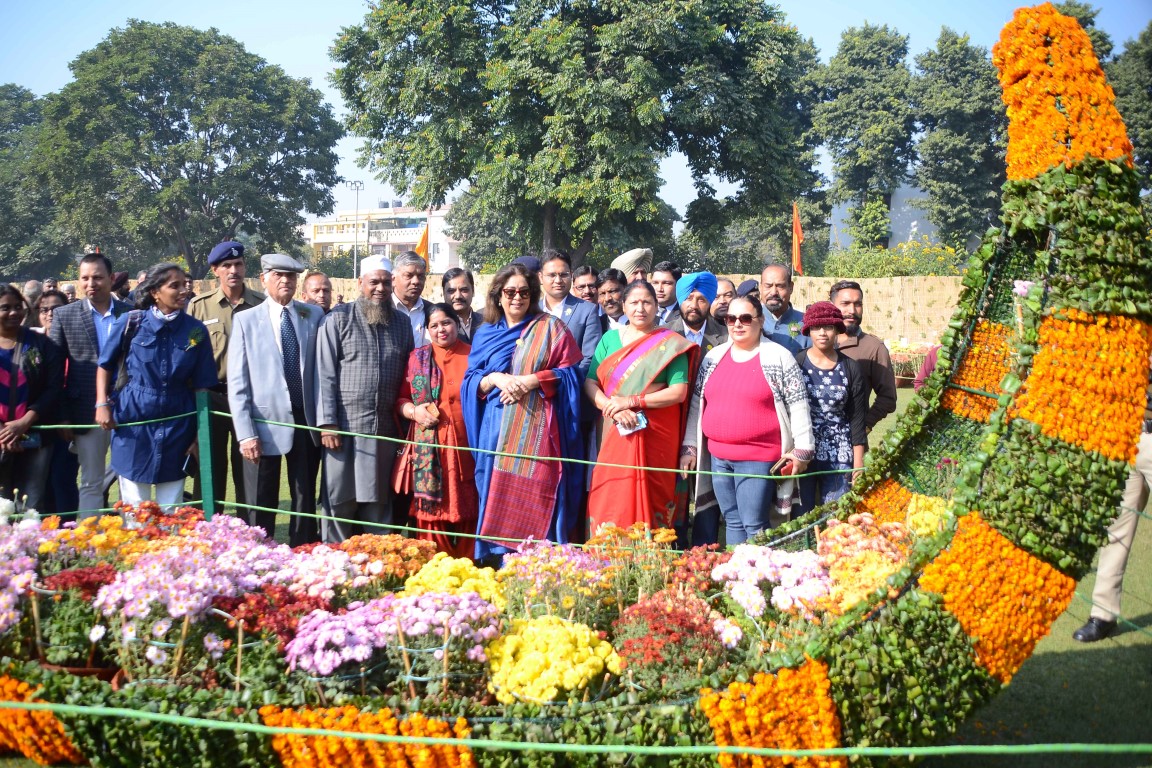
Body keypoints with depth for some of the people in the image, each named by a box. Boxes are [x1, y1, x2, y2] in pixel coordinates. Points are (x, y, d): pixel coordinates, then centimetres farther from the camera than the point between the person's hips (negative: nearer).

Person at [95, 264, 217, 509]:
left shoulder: (196, 331, 0)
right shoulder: (131, 322, -4)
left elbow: (201, 386, 2)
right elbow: (105, 365, 9)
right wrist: (102, 404, -2)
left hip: (176, 425, 1)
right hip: (132, 421, -1)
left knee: (171, 509, 6)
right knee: (134, 507, 4)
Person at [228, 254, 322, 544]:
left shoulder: (314, 316, 4)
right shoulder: (246, 320, -1)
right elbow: (237, 383, -4)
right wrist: (246, 434, -11)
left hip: (307, 421, 2)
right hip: (266, 423, -2)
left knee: (306, 502, 10)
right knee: (261, 507, 6)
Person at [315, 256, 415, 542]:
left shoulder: (402, 323, 11)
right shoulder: (338, 319, -1)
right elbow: (325, 374, -5)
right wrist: (327, 422, -11)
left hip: (386, 430, 3)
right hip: (345, 427, -3)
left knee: (378, 502, 8)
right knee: (340, 499, 2)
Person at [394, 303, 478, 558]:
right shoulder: (417, 357, 12)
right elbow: (401, 399, 13)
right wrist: (413, 411, -6)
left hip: (465, 446, -1)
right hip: (428, 449, 1)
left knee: (465, 510, 0)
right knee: (431, 508, 0)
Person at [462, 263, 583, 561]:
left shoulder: (550, 328, 6)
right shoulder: (486, 334, 16)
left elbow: (570, 375, 1)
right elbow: (470, 381, 13)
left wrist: (533, 381, -13)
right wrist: (495, 378, -8)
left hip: (537, 428, -3)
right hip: (497, 430, 4)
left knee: (537, 498, -9)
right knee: (498, 498, 0)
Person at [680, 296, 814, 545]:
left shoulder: (778, 357, -4)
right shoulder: (714, 357, 10)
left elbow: (798, 406, -3)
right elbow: (697, 404, 14)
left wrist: (802, 450, -6)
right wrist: (690, 448, 11)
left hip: (759, 459, -5)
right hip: (718, 457, 5)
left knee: (754, 525, -6)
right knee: (732, 522, 11)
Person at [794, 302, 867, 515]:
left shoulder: (850, 367, 6)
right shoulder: (796, 363, 0)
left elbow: (857, 418, 7)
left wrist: (858, 462, 4)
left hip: (839, 456, 1)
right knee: (801, 515, 0)